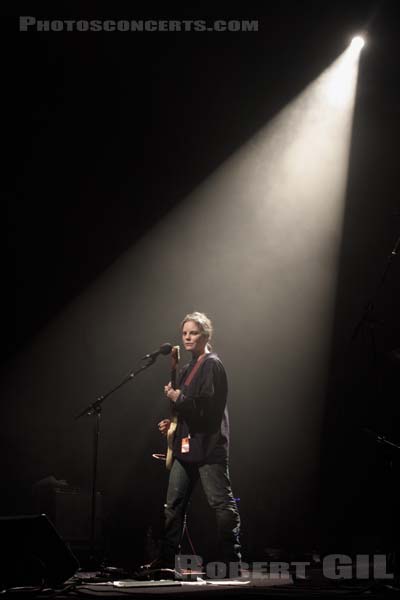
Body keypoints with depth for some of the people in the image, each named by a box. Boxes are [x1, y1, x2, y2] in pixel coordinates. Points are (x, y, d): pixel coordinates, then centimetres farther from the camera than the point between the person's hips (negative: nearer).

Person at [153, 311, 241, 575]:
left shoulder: (212, 364, -8)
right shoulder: (189, 368, 19)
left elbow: (207, 406, -18)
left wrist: (178, 398, -18)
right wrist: (174, 423, 13)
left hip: (208, 445, -9)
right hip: (187, 444, 10)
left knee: (222, 503, -6)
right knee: (174, 505, 9)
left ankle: (232, 561, -3)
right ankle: (167, 560, 14)